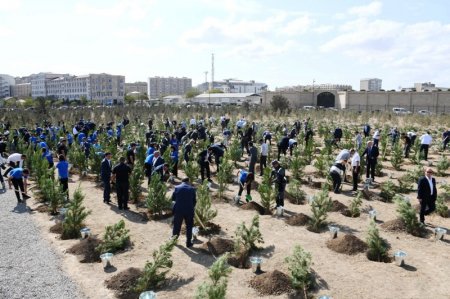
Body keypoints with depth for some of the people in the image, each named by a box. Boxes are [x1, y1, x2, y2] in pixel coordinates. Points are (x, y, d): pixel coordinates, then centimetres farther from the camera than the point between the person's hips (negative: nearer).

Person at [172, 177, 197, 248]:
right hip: (189, 210, -1)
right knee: (189, 226, 12)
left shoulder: (177, 188, -4)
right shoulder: (192, 189, -3)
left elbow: (173, 198, 4)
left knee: (177, 225, 17)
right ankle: (188, 243, 17)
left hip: (178, 210, 1)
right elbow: (194, 201, 2)